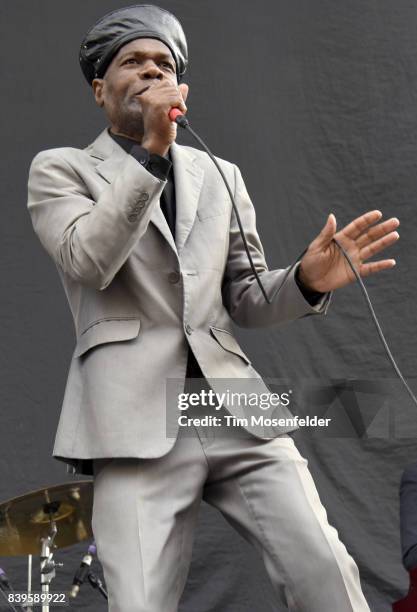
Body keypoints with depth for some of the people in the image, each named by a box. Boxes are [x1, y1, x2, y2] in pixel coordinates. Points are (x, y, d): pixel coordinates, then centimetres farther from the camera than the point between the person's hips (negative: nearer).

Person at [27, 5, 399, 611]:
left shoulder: (220, 175, 20)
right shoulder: (61, 169, 10)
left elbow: (245, 300, 19)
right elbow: (88, 261, -10)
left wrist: (307, 281, -3)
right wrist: (152, 151, -14)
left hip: (235, 406, 3)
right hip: (137, 420, -3)